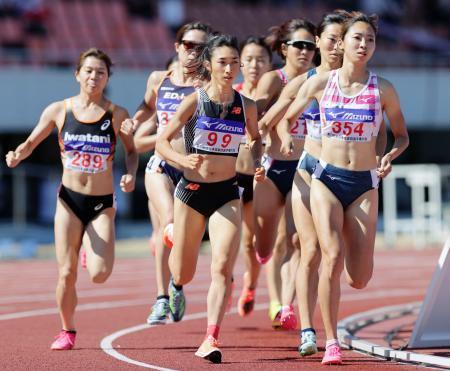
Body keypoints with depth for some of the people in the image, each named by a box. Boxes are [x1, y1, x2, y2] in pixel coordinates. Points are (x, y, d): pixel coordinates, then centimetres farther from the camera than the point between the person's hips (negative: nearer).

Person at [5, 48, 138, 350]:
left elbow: (132, 151, 8)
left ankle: (95, 249, 23)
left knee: (99, 274, -14)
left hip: (102, 204, -1)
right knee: (67, 273, -3)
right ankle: (67, 332, 19)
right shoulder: (59, 110, -2)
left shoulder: (116, 115, -5)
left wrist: (131, 175, -12)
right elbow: (32, 142, 7)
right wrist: (17, 156, -14)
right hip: (69, 200, 1)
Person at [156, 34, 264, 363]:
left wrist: (257, 164, 0)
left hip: (227, 194, 1)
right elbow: (162, 142, -7)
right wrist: (183, 160, -26)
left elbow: (256, 139, 20)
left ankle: (211, 339, -17)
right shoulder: (194, 102, -9)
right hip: (191, 191, -1)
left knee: (222, 268, -17)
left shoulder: (246, 106, -1)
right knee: (183, 276, 11)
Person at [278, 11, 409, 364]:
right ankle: (332, 342, -9)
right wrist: (285, 138, -9)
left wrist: (391, 156, -11)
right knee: (332, 258, -19)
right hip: (327, 179, -1)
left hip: (364, 185, 1)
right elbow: (286, 119, 13)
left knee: (360, 279, -3)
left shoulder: (383, 89, -1)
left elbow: (402, 135, 10)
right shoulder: (320, 83, 0)